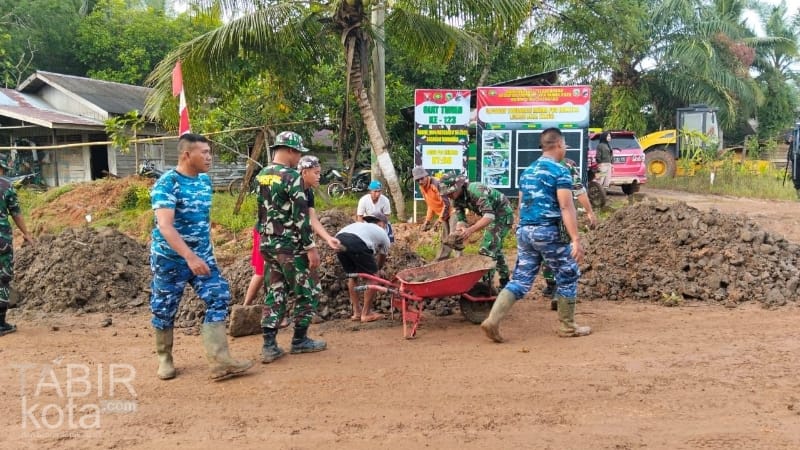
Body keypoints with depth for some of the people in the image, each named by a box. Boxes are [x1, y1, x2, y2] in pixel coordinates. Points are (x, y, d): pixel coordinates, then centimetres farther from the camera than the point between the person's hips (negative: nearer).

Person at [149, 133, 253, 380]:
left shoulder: (205, 180, 5)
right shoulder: (167, 183, -18)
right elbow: (165, 226, -28)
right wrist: (189, 257, -38)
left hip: (203, 256, 6)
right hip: (170, 258, -6)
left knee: (219, 298, -7)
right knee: (165, 309, 8)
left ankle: (220, 362, -8)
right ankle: (165, 358, 29)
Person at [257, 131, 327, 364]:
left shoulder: (261, 176, 8)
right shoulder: (292, 177, -16)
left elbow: (261, 212, 14)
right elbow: (301, 216, -19)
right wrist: (311, 247, -15)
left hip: (268, 244, 8)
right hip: (290, 246, -8)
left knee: (275, 293, 12)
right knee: (306, 292, 8)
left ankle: (269, 345, 8)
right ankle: (300, 340, 16)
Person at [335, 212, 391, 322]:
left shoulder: (360, 224, 43)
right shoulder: (383, 234, 31)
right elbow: (382, 259, 44)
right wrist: (376, 269, 64)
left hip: (339, 239, 6)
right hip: (357, 242, -6)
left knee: (352, 275, 25)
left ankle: (357, 312, 28)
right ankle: (366, 313, 17)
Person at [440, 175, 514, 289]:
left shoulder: (475, 190, -34)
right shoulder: (456, 199, -7)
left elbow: (489, 216, -40)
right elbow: (461, 219, -8)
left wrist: (470, 230, -50)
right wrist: (456, 233, -30)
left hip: (503, 214, -9)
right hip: (494, 216, 9)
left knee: (486, 250, -14)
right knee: (494, 248, 20)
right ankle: (505, 283, 34)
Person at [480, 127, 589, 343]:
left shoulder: (527, 172, 15)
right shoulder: (560, 172, -8)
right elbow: (566, 208, -15)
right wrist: (576, 239, -17)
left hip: (524, 231, 7)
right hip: (549, 231, -7)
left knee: (520, 280, 7)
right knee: (568, 277, 11)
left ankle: (492, 320, -6)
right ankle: (567, 327, 20)